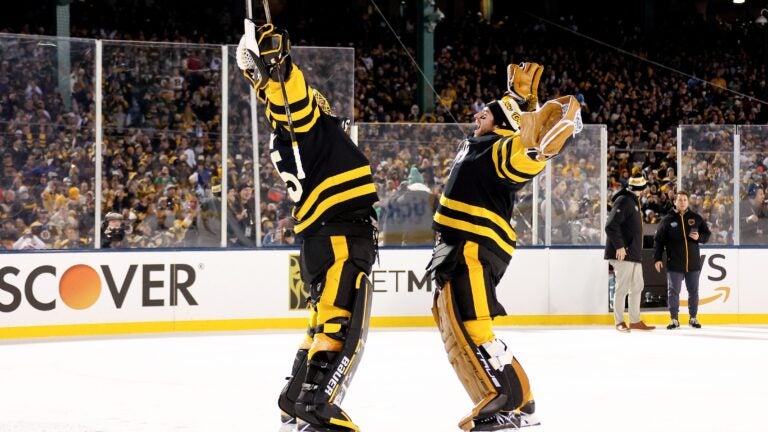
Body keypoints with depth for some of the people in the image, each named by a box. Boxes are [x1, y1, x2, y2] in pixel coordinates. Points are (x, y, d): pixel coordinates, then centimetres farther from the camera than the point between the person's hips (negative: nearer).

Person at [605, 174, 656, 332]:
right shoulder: (623, 201, -13)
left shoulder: (634, 201, 18)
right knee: (622, 287, -5)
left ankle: (635, 320, 20)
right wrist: (619, 246, -23)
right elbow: (611, 226, -21)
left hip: (634, 254, 10)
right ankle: (619, 322, 1)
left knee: (637, 286, 13)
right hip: (623, 254, -10)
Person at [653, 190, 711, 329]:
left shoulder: (696, 218, 5)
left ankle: (693, 318, 19)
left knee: (693, 291, 8)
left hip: (693, 263, 2)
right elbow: (658, 240, 1)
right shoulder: (668, 219, 0)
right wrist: (657, 259, -4)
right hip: (674, 264, -2)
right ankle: (674, 319, 8)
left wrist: (699, 237, -11)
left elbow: (707, 234, 11)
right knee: (673, 292, -1)